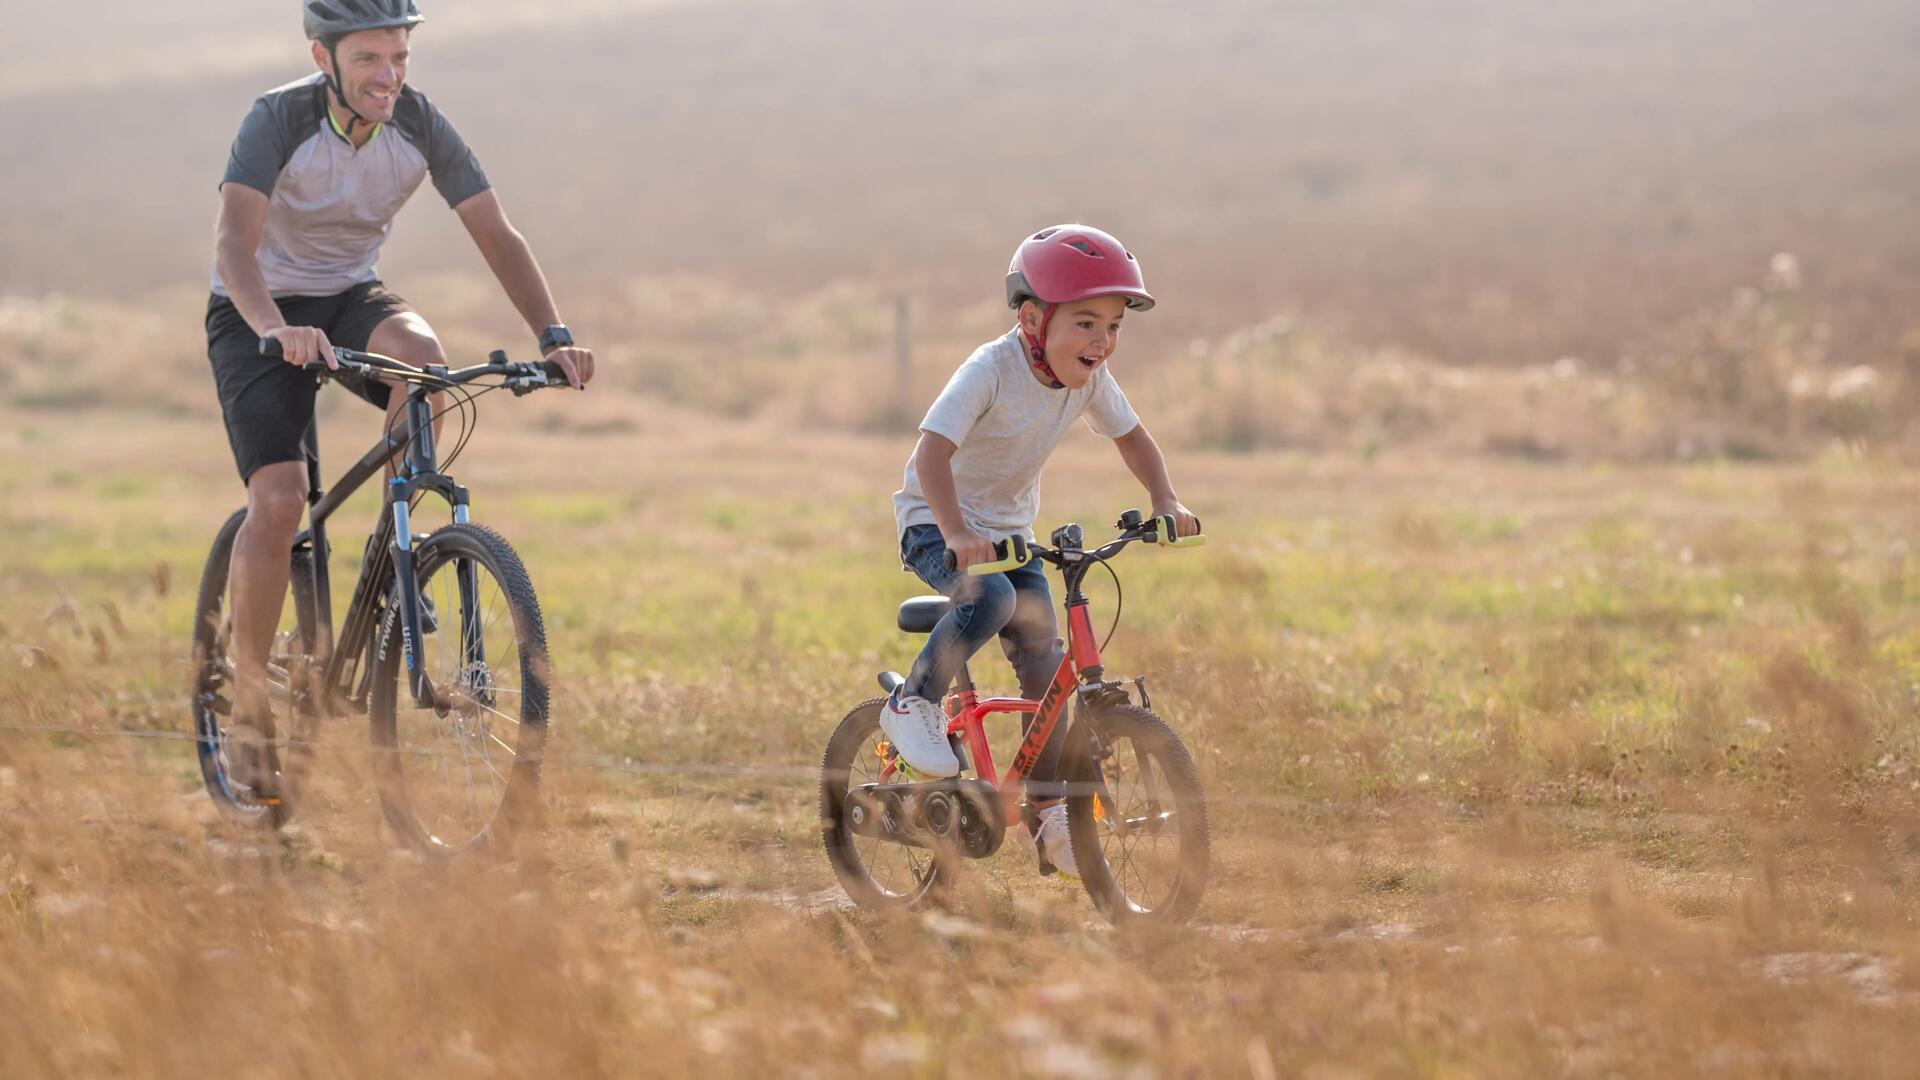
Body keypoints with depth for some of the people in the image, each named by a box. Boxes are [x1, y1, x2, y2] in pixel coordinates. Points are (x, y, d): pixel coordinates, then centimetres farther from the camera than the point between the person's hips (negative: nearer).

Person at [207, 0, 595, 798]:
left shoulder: (420, 126, -14)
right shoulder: (279, 120, -25)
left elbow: (497, 235, -13)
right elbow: (235, 242, -38)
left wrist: (553, 335, -27)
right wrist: (277, 329, -57)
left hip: (350, 298, 3)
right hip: (261, 317, -3)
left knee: (420, 354, -32)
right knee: (279, 501, -20)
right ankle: (247, 707, -7)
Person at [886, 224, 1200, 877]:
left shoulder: (1089, 379, -8)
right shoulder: (991, 371, -28)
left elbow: (1131, 437, 10)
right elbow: (931, 453, -37)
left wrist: (1165, 503, -6)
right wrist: (957, 534, -50)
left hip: (1010, 528, 6)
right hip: (935, 520, -6)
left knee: (1043, 660, -2)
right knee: (991, 597, -35)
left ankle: (1050, 811, 8)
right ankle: (913, 703, -15)